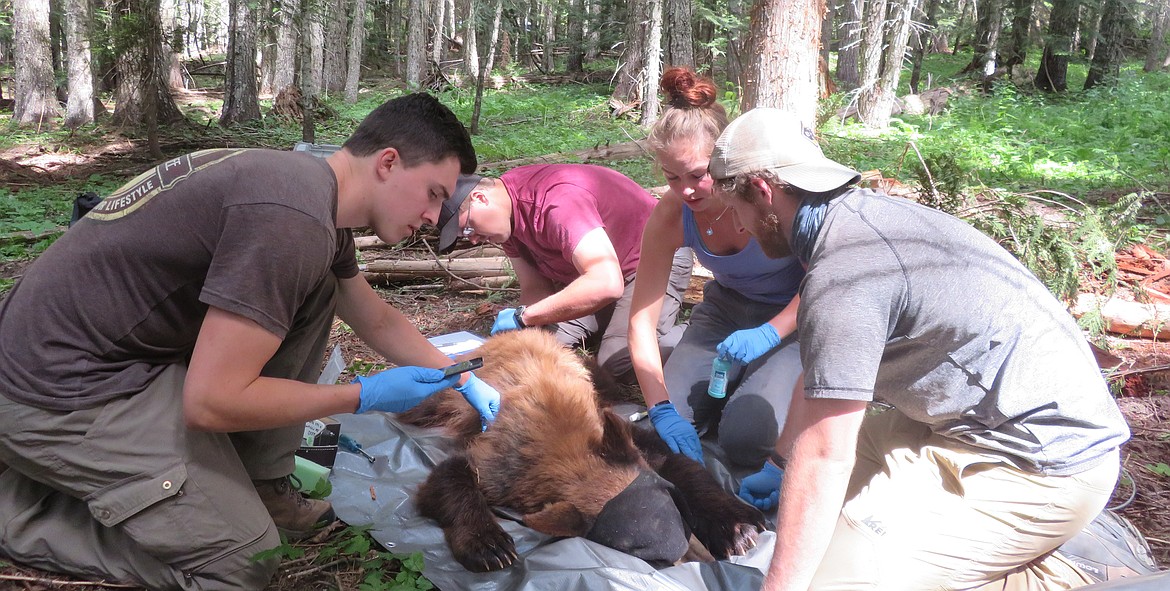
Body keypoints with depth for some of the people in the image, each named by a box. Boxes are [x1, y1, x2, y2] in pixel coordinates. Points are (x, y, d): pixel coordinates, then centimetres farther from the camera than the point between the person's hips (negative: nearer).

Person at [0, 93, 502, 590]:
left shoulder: (313, 185, 5)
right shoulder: (293, 219, -27)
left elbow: (377, 321, 20)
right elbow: (211, 402, -27)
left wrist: (463, 381, 18)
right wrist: (364, 396, -16)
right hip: (62, 388, -10)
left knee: (316, 293, 5)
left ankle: (261, 488, 9)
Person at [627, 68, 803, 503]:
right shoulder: (670, 216, -19)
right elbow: (642, 319, -15)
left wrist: (769, 333, -34)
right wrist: (662, 408, -25)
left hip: (793, 319, -4)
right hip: (725, 309, 4)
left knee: (745, 438, -22)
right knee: (668, 427, -12)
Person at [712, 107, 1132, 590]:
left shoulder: (841, 271, -23)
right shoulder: (863, 214, 7)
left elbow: (823, 458, -23)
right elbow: (819, 370, 18)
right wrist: (780, 464, 29)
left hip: (1041, 469, -10)